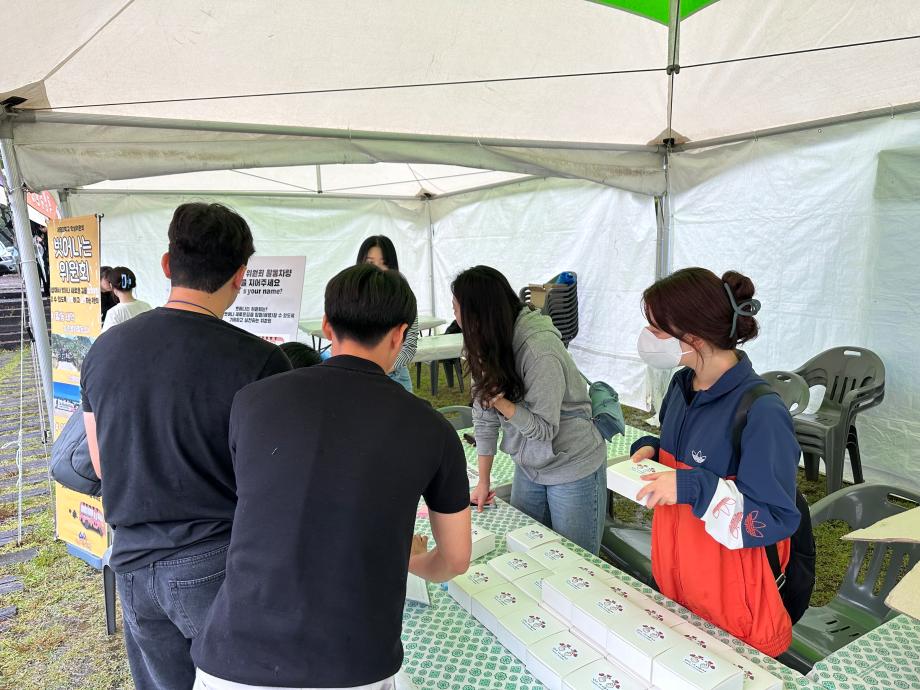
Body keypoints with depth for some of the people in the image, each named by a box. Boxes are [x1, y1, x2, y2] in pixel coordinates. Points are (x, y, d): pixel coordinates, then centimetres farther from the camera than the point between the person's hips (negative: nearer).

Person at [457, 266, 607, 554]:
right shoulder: (487, 346, -5)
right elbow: (484, 417, 0)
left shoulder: (539, 349, -27)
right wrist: (484, 481, 2)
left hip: (573, 467, -7)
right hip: (529, 466, 7)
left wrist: (498, 400, -33)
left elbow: (544, 429, -22)